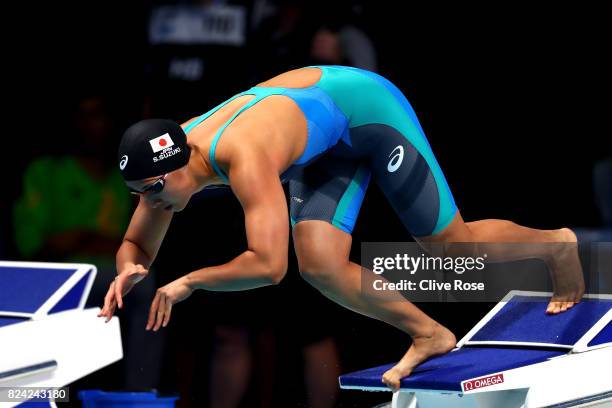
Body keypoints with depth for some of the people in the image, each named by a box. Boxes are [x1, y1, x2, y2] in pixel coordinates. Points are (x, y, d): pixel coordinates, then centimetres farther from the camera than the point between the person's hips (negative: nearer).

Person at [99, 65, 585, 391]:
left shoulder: (243, 157, -41)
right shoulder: (166, 160, -16)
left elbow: (268, 264, -48)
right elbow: (136, 244, -2)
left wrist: (191, 282, -38)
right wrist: (130, 269, -25)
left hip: (368, 107, -7)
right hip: (330, 141, 8)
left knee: (450, 246, 2)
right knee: (321, 268, -8)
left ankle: (555, 243, 29)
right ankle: (429, 334, 11)